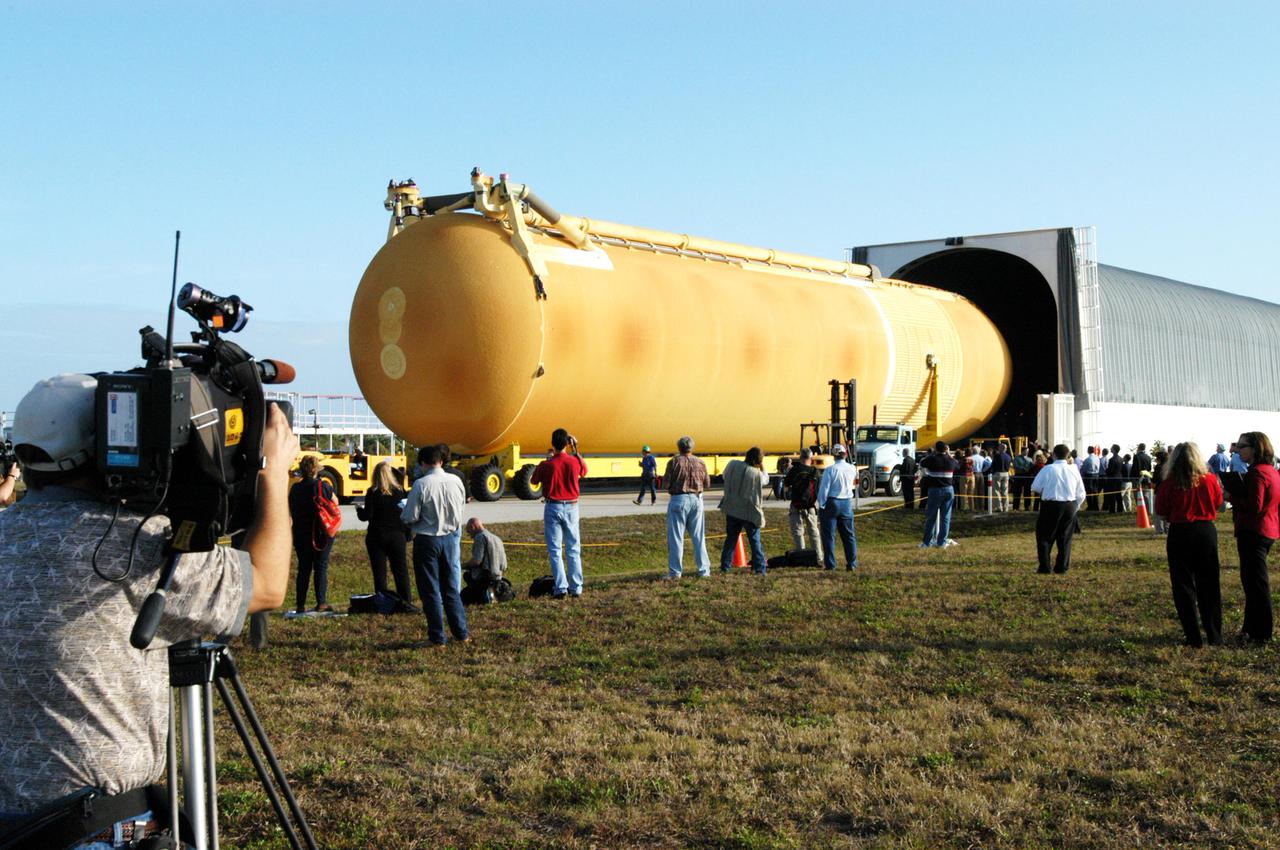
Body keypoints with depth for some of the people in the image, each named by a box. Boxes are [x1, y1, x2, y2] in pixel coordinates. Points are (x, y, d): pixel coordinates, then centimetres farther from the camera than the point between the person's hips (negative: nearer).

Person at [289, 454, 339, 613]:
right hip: (322, 533, -3)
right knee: (321, 567, 3)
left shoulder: (295, 488, -2)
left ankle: (300, 604, 10)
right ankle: (321, 602, -1)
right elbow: (335, 502, 1)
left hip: (301, 533, 3)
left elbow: (290, 512, 4)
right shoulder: (323, 486, -11)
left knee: (303, 568, 9)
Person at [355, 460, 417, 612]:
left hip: (377, 536, -2)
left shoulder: (372, 493, -11)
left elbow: (367, 515, -13)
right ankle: (405, 602, 6)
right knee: (401, 571, 8)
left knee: (379, 572, 5)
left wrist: (359, 510, 7)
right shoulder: (400, 490, -3)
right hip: (397, 535, 2)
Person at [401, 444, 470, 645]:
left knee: (431, 591, 5)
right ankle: (461, 634, 21)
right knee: (451, 588, 17)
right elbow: (461, 504, 8)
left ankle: (437, 638, 9)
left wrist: (403, 515, 6)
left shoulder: (421, 484, -17)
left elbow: (410, 517, -15)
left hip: (426, 540, -5)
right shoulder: (455, 481, -3)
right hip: (448, 538, 5)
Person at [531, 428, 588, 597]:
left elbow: (533, 481, 5)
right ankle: (576, 587, 10)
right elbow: (584, 471, 17)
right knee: (573, 549, 11)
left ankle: (560, 587, -4)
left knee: (554, 550, 3)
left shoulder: (546, 465, -13)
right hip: (571, 507, 2)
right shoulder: (575, 462, -6)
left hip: (552, 508, -2)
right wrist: (576, 450, 20)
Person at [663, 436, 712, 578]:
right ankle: (704, 570, 14)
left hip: (678, 499, -3)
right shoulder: (700, 463, 2)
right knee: (699, 537, 12)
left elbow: (666, 482, -9)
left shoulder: (674, 462, -9)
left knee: (676, 537, 2)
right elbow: (707, 483, 8)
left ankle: (675, 571, 2)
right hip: (696, 499, 3)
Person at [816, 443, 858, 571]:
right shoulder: (852, 469, -1)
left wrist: (821, 505, -6)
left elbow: (824, 489, -14)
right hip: (847, 503, 4)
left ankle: (830, 564, 3)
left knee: (829, 535, 4)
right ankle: (852, 564, 10)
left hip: (832, 503, -4)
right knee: (849, 535, 11)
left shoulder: (830, 470, -14)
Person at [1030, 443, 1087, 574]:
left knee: (1045, 536, 7)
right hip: (1070, 506, 3)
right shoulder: (1074, 470, 3)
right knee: (1065, 537, 12)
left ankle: (1044, 566, 3)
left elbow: (1035, 488, -5)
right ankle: (1062, 567, 11)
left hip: (1051, 505, -3)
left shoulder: (1048, 469, -7)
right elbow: (1081, 494, 7)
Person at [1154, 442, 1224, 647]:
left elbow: (1161, 510, -4)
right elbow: (1218, 501, 10)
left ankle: (1194, 638, 3)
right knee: (1209, 586, 13)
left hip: (1180, 534, -2)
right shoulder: (1210, 480, -7)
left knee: (1184, 587, 6)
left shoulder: (1169, 484, -13)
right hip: (1207, 532, 2)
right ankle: (1215, 637, 17)